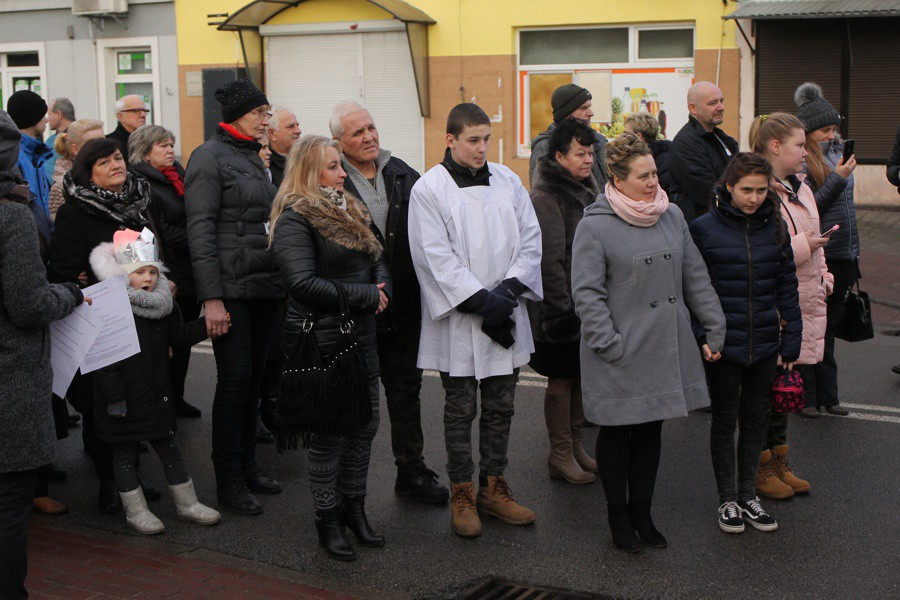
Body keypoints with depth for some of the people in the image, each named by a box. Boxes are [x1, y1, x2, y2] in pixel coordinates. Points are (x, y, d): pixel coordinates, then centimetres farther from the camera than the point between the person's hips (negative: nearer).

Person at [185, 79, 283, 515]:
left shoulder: (254, 158, 16)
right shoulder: (210, 157, -8)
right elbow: (200, 229, -13)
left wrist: (280, 279, 17)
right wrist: (211, 297, -19)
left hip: (265, 285, 7)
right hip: (232, 289, -7)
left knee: (254, 376, 11)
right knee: (235, 378, -5)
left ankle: (248, 464, 22)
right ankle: (229, 479, 5)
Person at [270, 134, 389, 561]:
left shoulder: (348, 210, 14)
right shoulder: (295, 219, -12)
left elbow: (377, 258, 22)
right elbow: (304, 282, -22)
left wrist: (380, 286, -1)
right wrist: (365, 295, -17)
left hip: (361, 335, 8)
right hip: (322, 341, -8)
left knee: (365, 424, 12)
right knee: (329, 432, 0)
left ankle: (355, 508, 27)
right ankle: (327, 519, 14)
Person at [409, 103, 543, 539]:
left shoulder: (507, 181, 7)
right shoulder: (429, 189, -7)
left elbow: (530, 239, 5)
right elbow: (437, 258, -13)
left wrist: (510, 288, -10)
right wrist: (481, 300, -18)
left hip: (505, 319, 5)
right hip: (458, 322, -4)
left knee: (501, 406, 12)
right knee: (460, 409, 6)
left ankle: (493, 487, 25)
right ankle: (461, 494, 19)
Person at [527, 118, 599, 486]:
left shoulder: (588, 189, 13)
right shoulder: (545, 198, -16)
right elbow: (548, 260, -20)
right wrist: (561, 308, -21)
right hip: (563, 307, -8)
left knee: (581, 376, 15)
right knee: (561, 379, 1)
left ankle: (575, 446, 27)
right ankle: (561, 456, 11)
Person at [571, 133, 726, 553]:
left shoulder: (672, 216, 7)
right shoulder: (594, 227, -11)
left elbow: (695, 278, 12)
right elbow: (587, 294, -12)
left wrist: (714, 329, 9)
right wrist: (610, 345, -16)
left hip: (666, 350, 5)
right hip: (620, 355, -5)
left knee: (651, 429, 14)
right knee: (616, 432, 8)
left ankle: (642, 511, 28)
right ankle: (618, 516, 23)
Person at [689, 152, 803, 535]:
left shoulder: (774, 227, 2)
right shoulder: (704, 228, -8)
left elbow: (787, 285, 7)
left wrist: (790, 339, 4)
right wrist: (699, 338, -7)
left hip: (765, 344, 3)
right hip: (723, 343, -3)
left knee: (756, 419, 13)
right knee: (725, 420, 9)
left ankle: (747, 495, 28)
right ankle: (728, 500, 21)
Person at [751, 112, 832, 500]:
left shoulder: (800, 189, 15)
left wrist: (823, 275, 12)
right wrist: (801, 247, -19)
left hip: (804, 305, 9)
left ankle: (778, 464, 28)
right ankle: (761, 469, 15)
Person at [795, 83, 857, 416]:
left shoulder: (836, 152, 13)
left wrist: (854, 255, 20)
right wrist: (837, 178, -17)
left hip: (842, 255, 7)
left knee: (828, 327, 14)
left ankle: (826, 395, 21)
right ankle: (805, 397, 11)